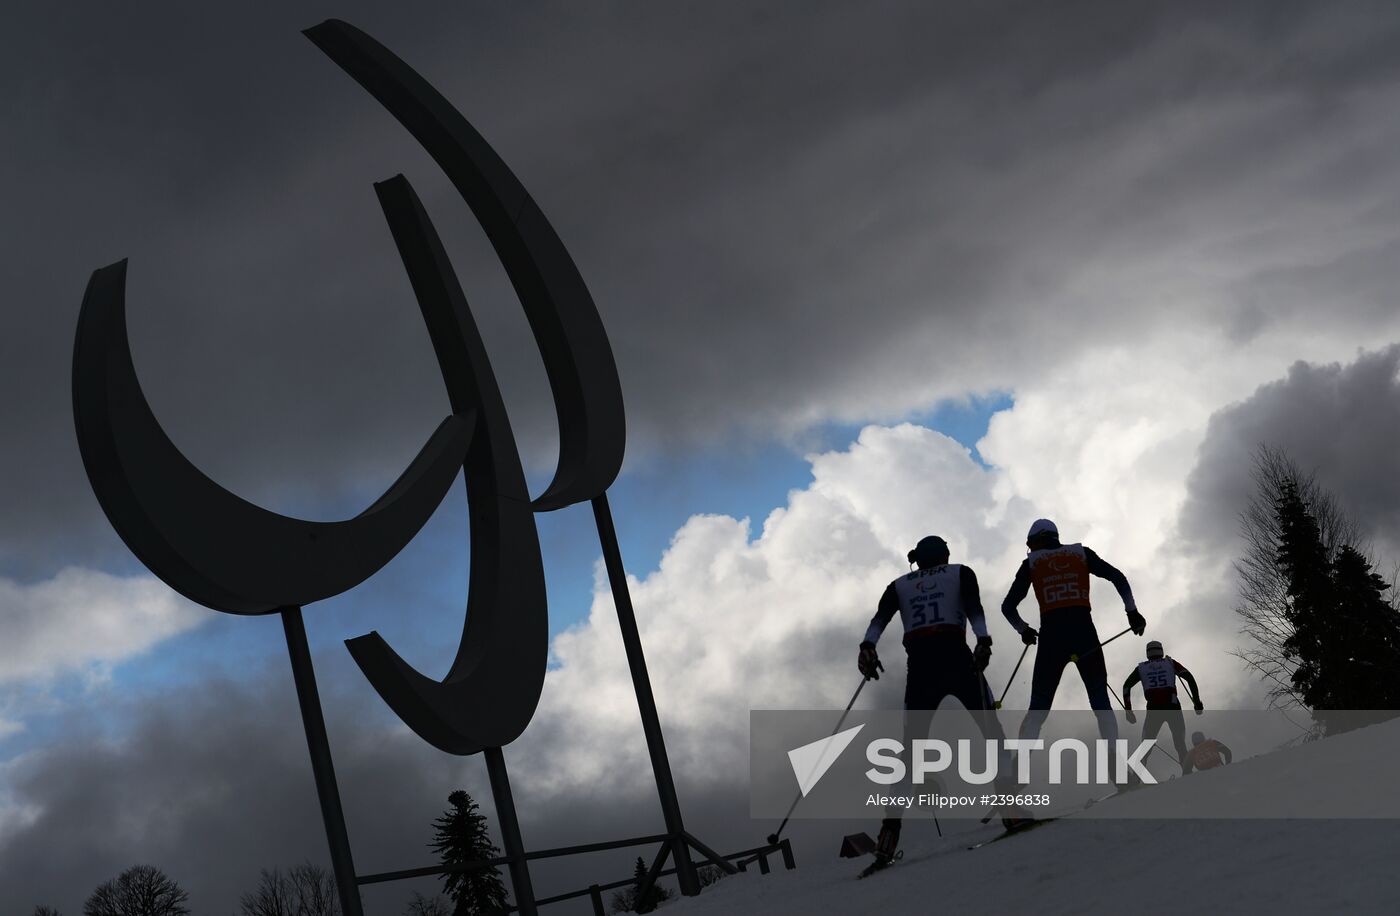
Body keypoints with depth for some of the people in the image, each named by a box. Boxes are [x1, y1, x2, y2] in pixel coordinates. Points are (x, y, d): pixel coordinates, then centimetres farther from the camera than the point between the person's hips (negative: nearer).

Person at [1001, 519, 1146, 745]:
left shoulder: (1031, 563, 14)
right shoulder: (1081, 553, 16)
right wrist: (1132, 612, 13)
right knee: (1101, 703, 7)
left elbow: (1008, 607, 11)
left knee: (1038, 708, 6)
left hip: (1051, 635, 0)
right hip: (1084, 632, 0)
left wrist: (1024, 630, 27)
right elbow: (1118, 577, 7)